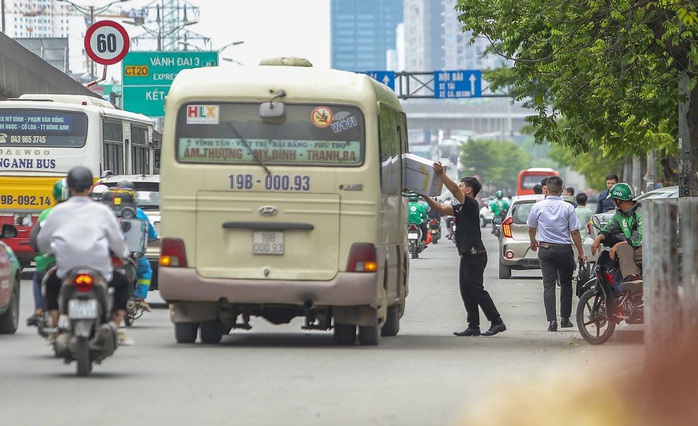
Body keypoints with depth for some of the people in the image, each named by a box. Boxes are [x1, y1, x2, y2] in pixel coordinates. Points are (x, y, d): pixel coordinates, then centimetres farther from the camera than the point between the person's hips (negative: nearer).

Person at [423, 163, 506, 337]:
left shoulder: (471, 205, -9)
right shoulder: (461, 208, 18)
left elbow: (454, 190, -22)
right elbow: (441, 209, 17)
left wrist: (441, 174, -24)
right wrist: (425, 197, 9)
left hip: (475, 255, -10)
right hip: (467, 255, 10)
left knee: (476, 290, -10)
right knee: (466, 290, 7)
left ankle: (497, 322, -8)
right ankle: (473, 326, 8)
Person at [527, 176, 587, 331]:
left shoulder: (538, 207, -2)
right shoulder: (568, 208, -6)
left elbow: (531, 228, 13)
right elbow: (575, 232, -5)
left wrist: (533, 242, 34)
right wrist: (581, 253, 4)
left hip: (545, 249, 0)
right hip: (564, 249, 0)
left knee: (549, 285, 0)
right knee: (566, 283, 15)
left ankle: (552, 320, -10)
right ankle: (565, 318, 16)